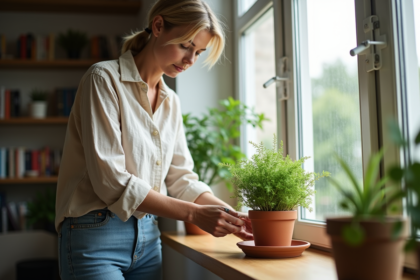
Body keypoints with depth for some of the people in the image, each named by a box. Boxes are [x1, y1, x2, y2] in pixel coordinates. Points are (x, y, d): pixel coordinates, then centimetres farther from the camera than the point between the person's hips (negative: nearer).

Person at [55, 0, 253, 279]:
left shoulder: (171, 102, 11)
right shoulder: (105, 78, -10)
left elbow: (181, 178, 9)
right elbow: (111, 180, -19)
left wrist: (229, 214, -6)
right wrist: (194, 214, -21)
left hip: (148, 237, 6)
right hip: (96, 236, -6)